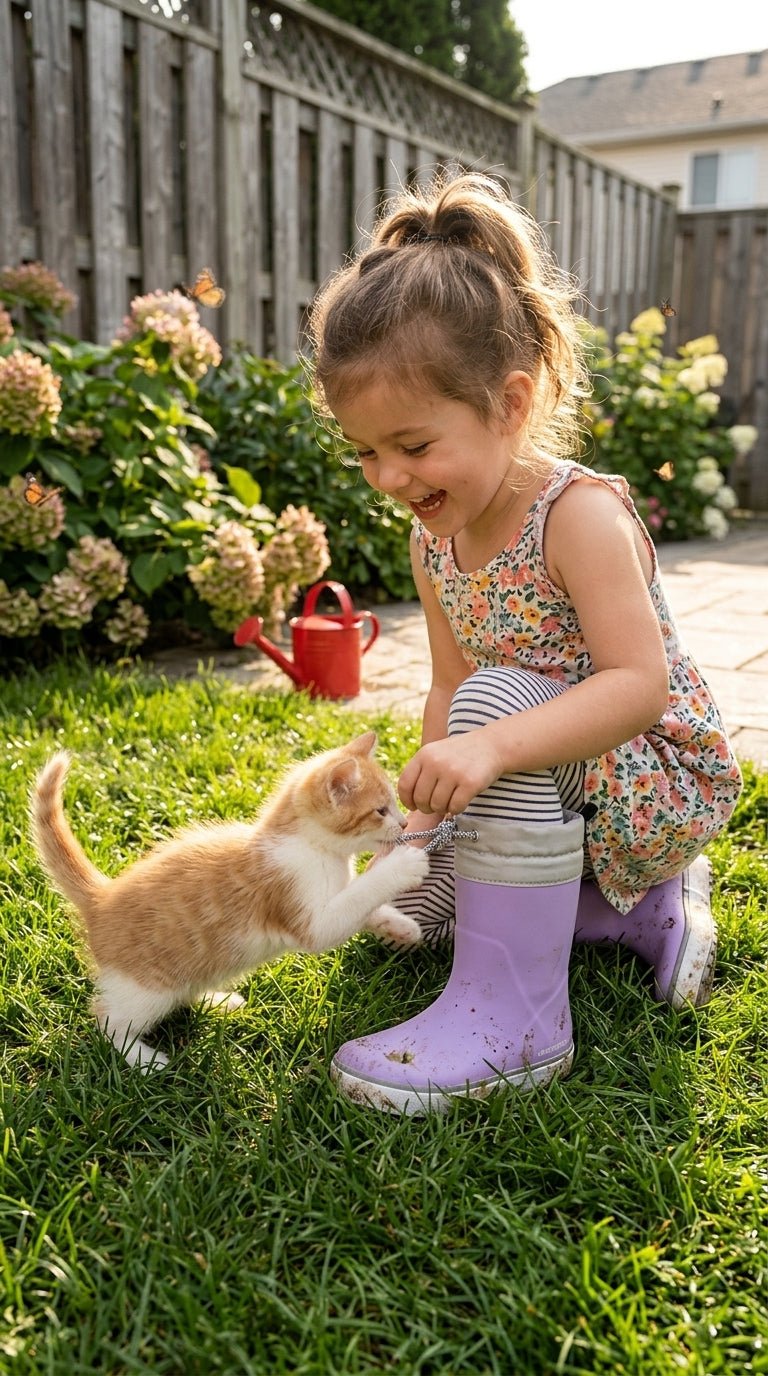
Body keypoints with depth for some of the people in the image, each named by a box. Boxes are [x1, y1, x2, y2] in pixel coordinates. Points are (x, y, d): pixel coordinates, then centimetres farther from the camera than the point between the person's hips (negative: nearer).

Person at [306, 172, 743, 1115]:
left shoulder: (581, 514, -25)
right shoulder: (432, 542, -2)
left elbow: (641, 684, -33)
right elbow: (449, 690, 2)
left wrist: (493, 745, -44)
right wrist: (428, 802, -14)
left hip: (661, 784, -8)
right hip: (562, 794, 9)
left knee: (500, 699, -35)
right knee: (404, 905, 11)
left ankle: (511, 1018, -27)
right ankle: (639, 906, 12)